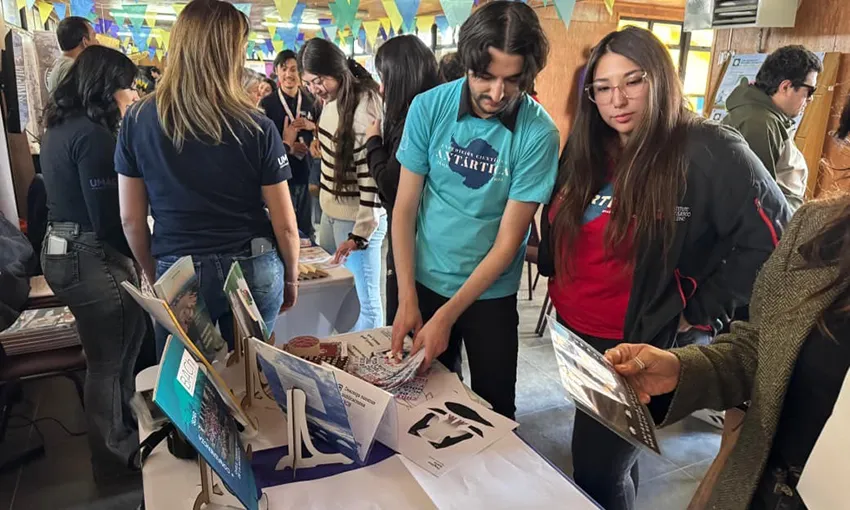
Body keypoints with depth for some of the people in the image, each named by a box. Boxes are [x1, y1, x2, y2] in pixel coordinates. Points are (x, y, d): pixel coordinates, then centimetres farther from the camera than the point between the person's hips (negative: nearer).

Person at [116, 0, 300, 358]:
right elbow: (284, 224, -6)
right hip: (254, 271, -1)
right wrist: (291, 278, 10)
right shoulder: (257, 127, -10)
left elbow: (131, 219, 1)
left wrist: (154, 276, 17)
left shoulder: (139, 120, -4)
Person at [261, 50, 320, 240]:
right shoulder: (267, 103, -2)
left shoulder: (310, 102, 8)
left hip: (306, 173, 3)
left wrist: (312, 126, -6)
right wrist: (287, 147, -18)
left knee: (306, 227, 12)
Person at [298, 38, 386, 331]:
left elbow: (371, 173, -23)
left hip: (357, 218, -10)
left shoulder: (363, 106, -20)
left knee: (364, 300, 0)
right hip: (331, 210, 10)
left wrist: (361, 232, -25)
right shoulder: (332, 101, 6)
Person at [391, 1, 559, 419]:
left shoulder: (538, 132, -17)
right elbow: (404, 208, -7)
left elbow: (508, 241, -15)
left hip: (491, 292, -1)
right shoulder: (429, 108, -11)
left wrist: (447, 315, -18)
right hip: (426, 281, 2)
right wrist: (407, 299, -12)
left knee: (493, 407, 14)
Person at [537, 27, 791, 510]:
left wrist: (701, 313, -15)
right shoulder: (586, 149, 3)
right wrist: (554, 274, 8)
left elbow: (773, 236, -17)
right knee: (608, 458, 25)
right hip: (572, 331, 7)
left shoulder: (708, 151, -17)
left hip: (636, 344, -6)